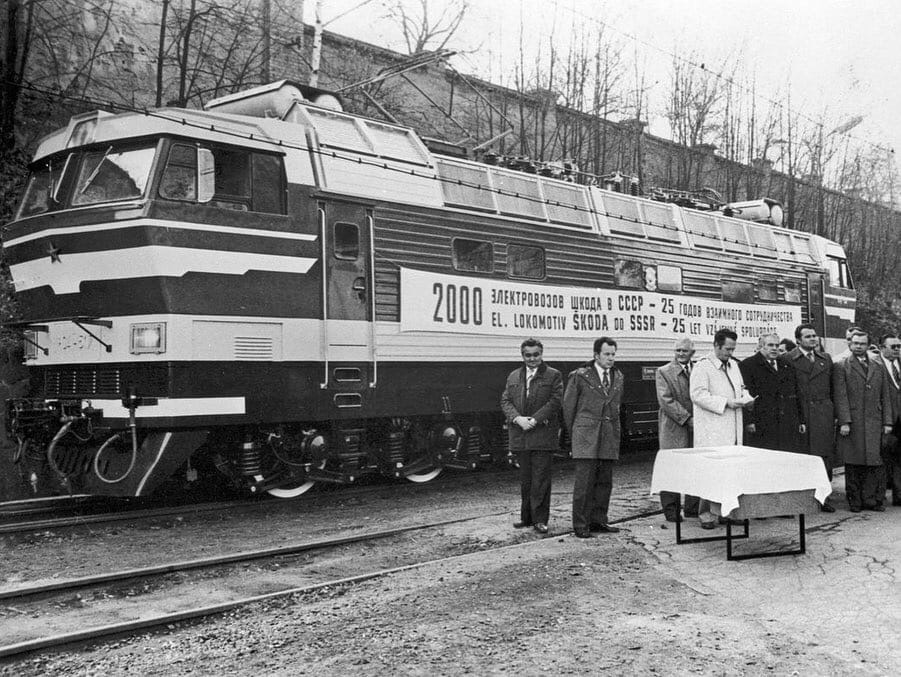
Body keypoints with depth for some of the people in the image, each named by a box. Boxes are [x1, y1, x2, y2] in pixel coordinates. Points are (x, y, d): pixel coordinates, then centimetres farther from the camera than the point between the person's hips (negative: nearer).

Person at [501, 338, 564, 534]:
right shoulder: (513, 376, 15)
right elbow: (505, 401, 7)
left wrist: (535, 420, -15)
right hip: (520, 436, 4)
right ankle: (527, 517, 19)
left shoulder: (553, 376, 3)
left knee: (541, 478, -4)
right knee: (525, 479, 11)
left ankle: (540, 519, 1)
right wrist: (518, 418, -11)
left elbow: (555, 402, -7)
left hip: (543, 435, -4)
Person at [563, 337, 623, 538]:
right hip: (586, 434, -5)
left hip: (610, 436, 5)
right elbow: (568, 406, 2)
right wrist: (573, 433, 7)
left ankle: (598, 520, 17)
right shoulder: (580, 376, -3)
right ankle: (580, 524, 0)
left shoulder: (618, 376, 13)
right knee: (584, 480, -6)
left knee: (605, 481, 7)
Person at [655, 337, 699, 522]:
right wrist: (687, 418, -14)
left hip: (696, 428, 4)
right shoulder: (663, 372, 1)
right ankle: (671, 510, 4)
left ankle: (693, 508, 15)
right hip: (673, 428, -4)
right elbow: (666, 400, -9)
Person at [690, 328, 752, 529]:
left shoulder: (733, 365, 18)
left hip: (733, 429, 7)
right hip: (711, 431, -7)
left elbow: (741, 388, 30)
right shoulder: (703, 366, -7)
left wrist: (745, 398, 7)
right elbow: (698, 395, -15)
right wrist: (726, 403, -17)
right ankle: (706, 512, -2)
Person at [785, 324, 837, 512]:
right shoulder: (789, 360, -2)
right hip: (801, 415, -4)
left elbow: (832, 388, 16)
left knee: (826, 457, 4)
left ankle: (823, 498, 13)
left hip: (824, 415, 4)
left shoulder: (826, 358, 15)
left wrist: (834, 413, 10)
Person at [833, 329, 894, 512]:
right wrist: (844, 422, -12)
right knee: (853, 464, 0)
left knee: (874, 462, 0)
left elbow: (885, 397, 15)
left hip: (874, 423, 3)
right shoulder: (841, 367, 3)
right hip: (852, 424, -3)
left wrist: (887, 422, 7)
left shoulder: (878, 368, 17)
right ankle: (855, 501, 7)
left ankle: (872, 499, 6)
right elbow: (840, 397, -4)